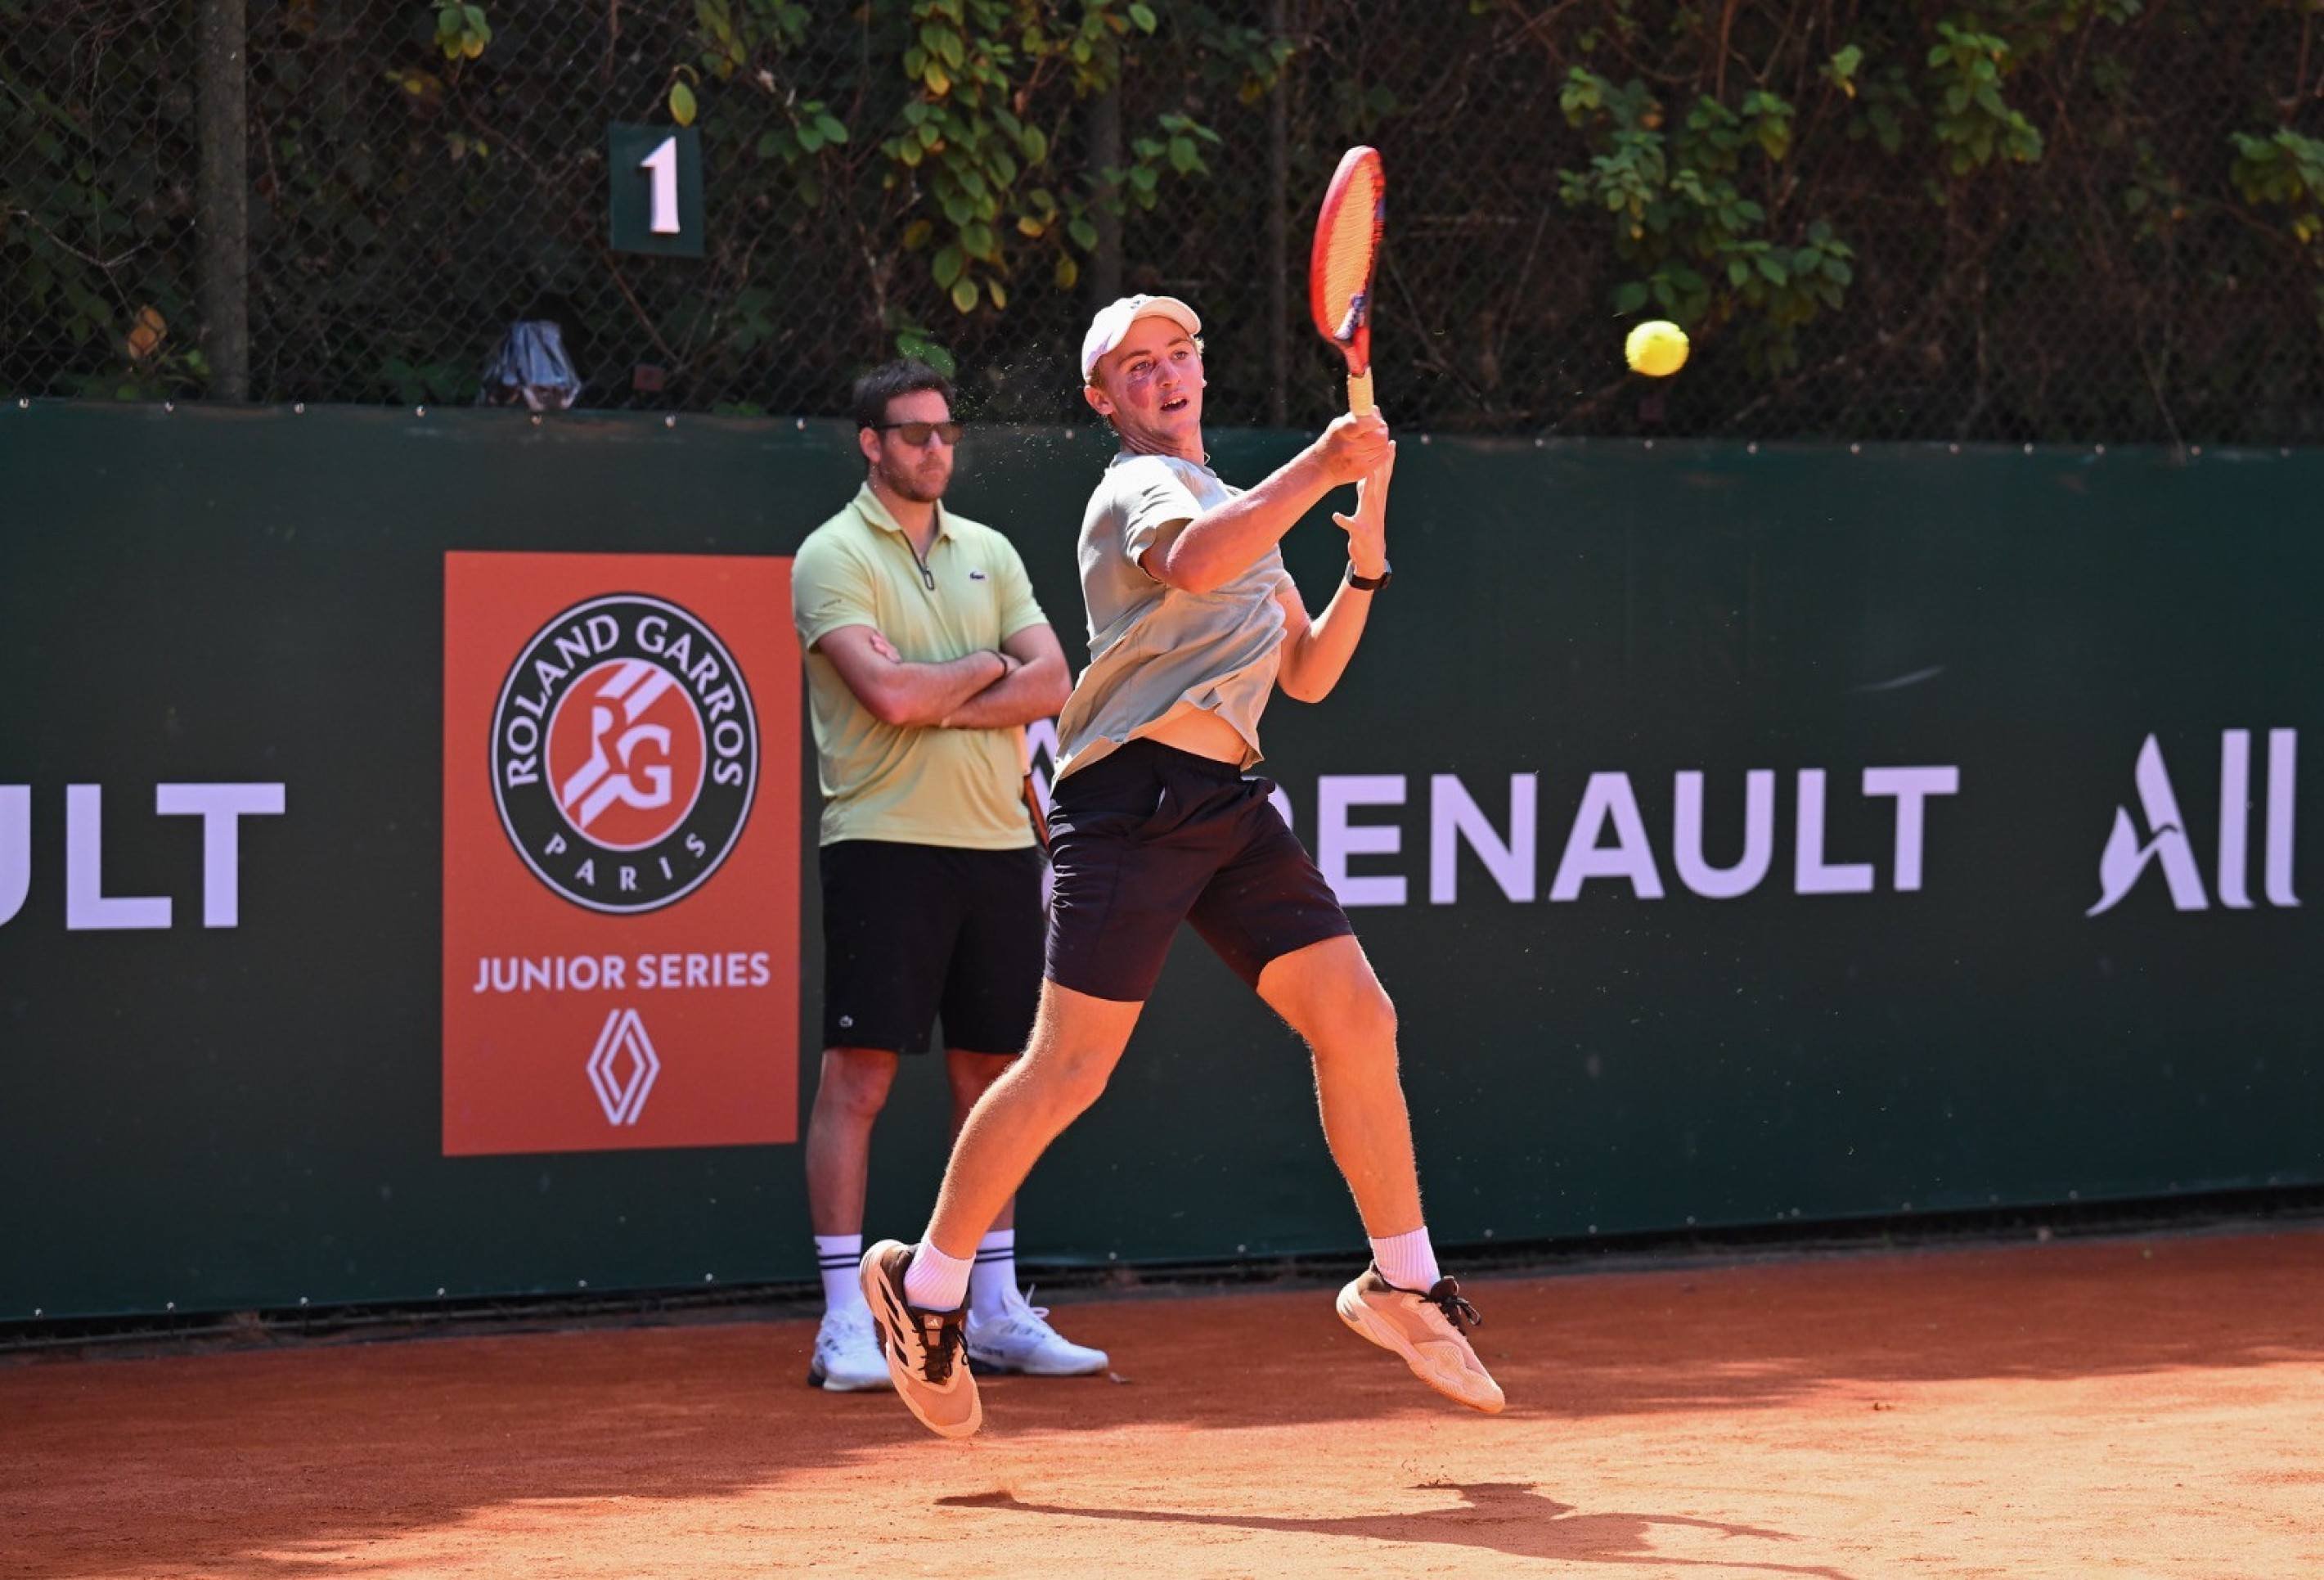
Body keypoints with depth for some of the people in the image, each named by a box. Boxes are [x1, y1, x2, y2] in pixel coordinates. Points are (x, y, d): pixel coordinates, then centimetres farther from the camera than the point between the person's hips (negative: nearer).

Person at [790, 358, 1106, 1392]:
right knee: (858, 1074, -7)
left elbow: (1050, 684, 3)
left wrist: (937, 704, -10)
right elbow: (889, 693, -17)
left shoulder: (989, 554, 15)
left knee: (989, 1075, 9)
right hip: (884, 843, -6)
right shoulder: (832, 557, -3)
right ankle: (846, 1324, -6)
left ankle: (995, 1309, 15)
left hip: (999, 842, 6)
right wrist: (988, 667, -2)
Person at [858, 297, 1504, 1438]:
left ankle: (1401, 1284, 10)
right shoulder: (1140, 489, -3)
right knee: (1071, 1065, -9)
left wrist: (1363, 565, 11)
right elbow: (1195, 563, -28)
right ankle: (924, 1286, 4)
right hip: (1133, 796, -8)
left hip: (1227, 805, 8)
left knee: (1356, 1018, -1)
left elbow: (1306, 674, 25)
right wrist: (1320, 469, -28)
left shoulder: (1241, 508, 25)